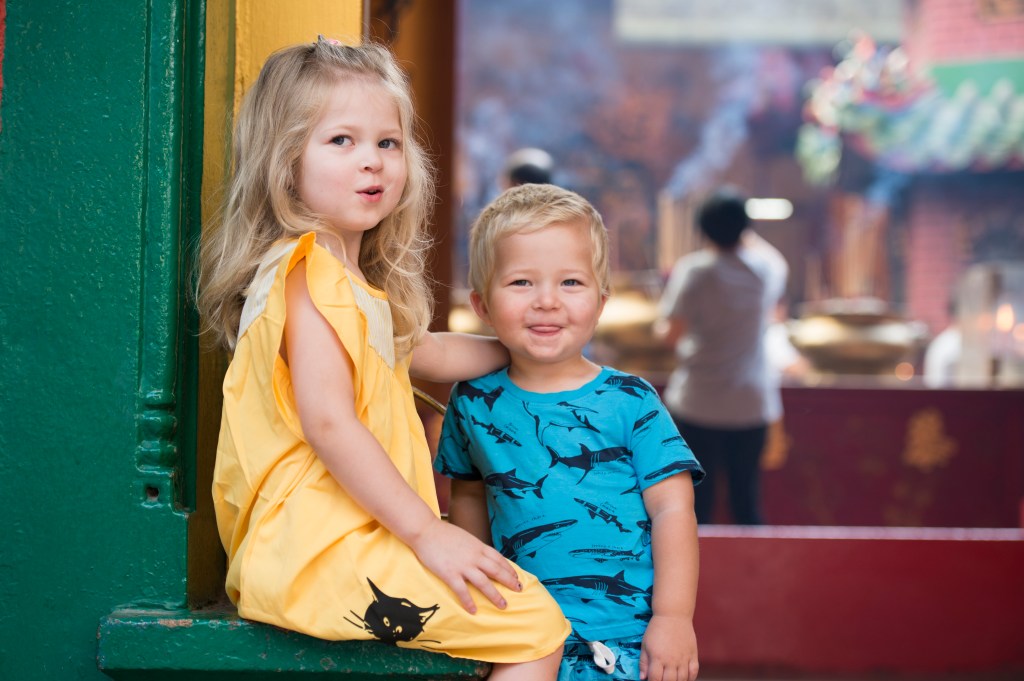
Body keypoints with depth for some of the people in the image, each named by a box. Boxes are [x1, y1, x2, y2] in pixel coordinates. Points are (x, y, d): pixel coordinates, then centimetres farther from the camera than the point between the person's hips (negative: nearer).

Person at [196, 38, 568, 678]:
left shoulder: (359, 282, 18)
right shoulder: (310, 274, -14)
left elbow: (422, 351, 37)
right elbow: (327, 421, -23)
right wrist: (427, 531, -21)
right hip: (320, 548, -11)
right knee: (536, 629, -13)